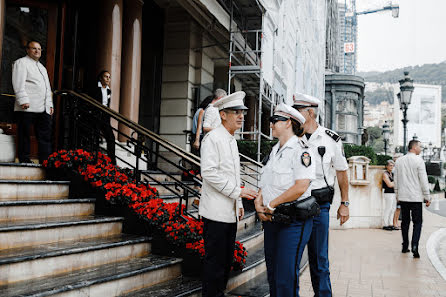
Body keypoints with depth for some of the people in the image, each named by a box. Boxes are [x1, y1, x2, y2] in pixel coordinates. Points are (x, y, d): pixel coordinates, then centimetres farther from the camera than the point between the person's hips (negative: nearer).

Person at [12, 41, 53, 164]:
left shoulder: (42, 67, 28)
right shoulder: (21, 63, 4)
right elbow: (18, 83, -8)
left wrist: (50, 104, 18)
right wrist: (23, 100, -19)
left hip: (43, 109, 7)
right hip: (27, 107, -7)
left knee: (45, 135, 0)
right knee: (24, 135, -2)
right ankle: (24, 161, 2)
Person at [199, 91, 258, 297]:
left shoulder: (232, 140, 17)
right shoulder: (213, 138, -10)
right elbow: (209, 172, -19)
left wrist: (239, 204, 19)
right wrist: (237, 191, -17)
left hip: (230, 213, 9)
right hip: (216, 212, -9)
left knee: (227, 260, 14)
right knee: (215, 262, -3)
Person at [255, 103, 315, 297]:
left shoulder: (300, 150, -11)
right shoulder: (275, 151, 15)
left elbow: (300, 187, -21)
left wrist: (271, 205, -14)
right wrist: (259, 202, -2)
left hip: (293, 220, -8)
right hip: (271, 218, 8)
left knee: (286, 277, -7)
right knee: (272, 272, 15)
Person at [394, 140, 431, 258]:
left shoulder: (399, 161, 7)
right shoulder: (418, 160, -9)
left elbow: (396, 179, 12)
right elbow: (423, 180, -10)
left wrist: (397, 194, 21)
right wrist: (427, 197, -4)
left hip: (403, 197, 5)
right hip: (416, 197, -5)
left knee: (405, 221, 13)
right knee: (417, 222, 1)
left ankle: (405, 246, 17)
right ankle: (414, 246, -13)